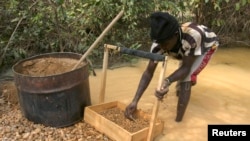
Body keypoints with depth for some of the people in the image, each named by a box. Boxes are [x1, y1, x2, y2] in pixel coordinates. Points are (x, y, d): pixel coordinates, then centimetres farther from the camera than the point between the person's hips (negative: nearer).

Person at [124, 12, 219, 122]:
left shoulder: (192, 36, -46)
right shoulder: (160, 43, -31)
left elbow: (186, 68, -34)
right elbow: (149, 72, -26)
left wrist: (167, 81, -53)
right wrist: (135, 101, -34)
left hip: (207, 45, -5)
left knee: (186, 77, -22)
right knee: (181, 74, 22)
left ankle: (178, 121, -13)